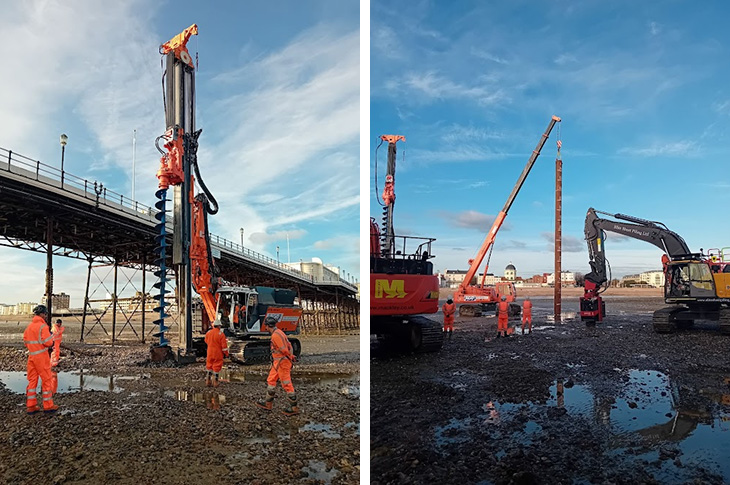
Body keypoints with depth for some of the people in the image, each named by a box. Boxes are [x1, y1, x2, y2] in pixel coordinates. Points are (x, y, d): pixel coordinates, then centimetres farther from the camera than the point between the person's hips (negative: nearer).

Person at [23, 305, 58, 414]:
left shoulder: (29, 327, 10)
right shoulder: (43, 326, -14)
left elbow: (25, 342, 14)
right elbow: (48, 343, -19)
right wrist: (51, 336, 1)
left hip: (31, 355, 7)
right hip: (41, 356, -7)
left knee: (32, 380, 12)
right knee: (47, 380, 2)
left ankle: (30, 406, 15)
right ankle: (48, 406, 7)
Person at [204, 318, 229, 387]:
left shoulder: (208, 333, 0)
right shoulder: (221, 334, -16)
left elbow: (206, 341, 17)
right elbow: (224, 345, -13)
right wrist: (226, 353, -2)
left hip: (210, 352, 5)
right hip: (218, 353, -4)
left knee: (209, 366, 16)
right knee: (216, 367, 4)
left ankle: (208, 381, 20)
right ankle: (215, 383, 6)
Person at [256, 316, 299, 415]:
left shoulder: (276, 335, -20)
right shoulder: (278, 332, 13)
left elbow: (284, 350, -23)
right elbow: (289, 345, 15)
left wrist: (290, 357, -6)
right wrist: (291, 356, 9)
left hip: (282, 362, -10)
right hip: (278, 363, 10)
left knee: (286, 384, -4)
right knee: (271, 381, 18)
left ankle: (294, 408, 3)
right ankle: (268, 404, 28)